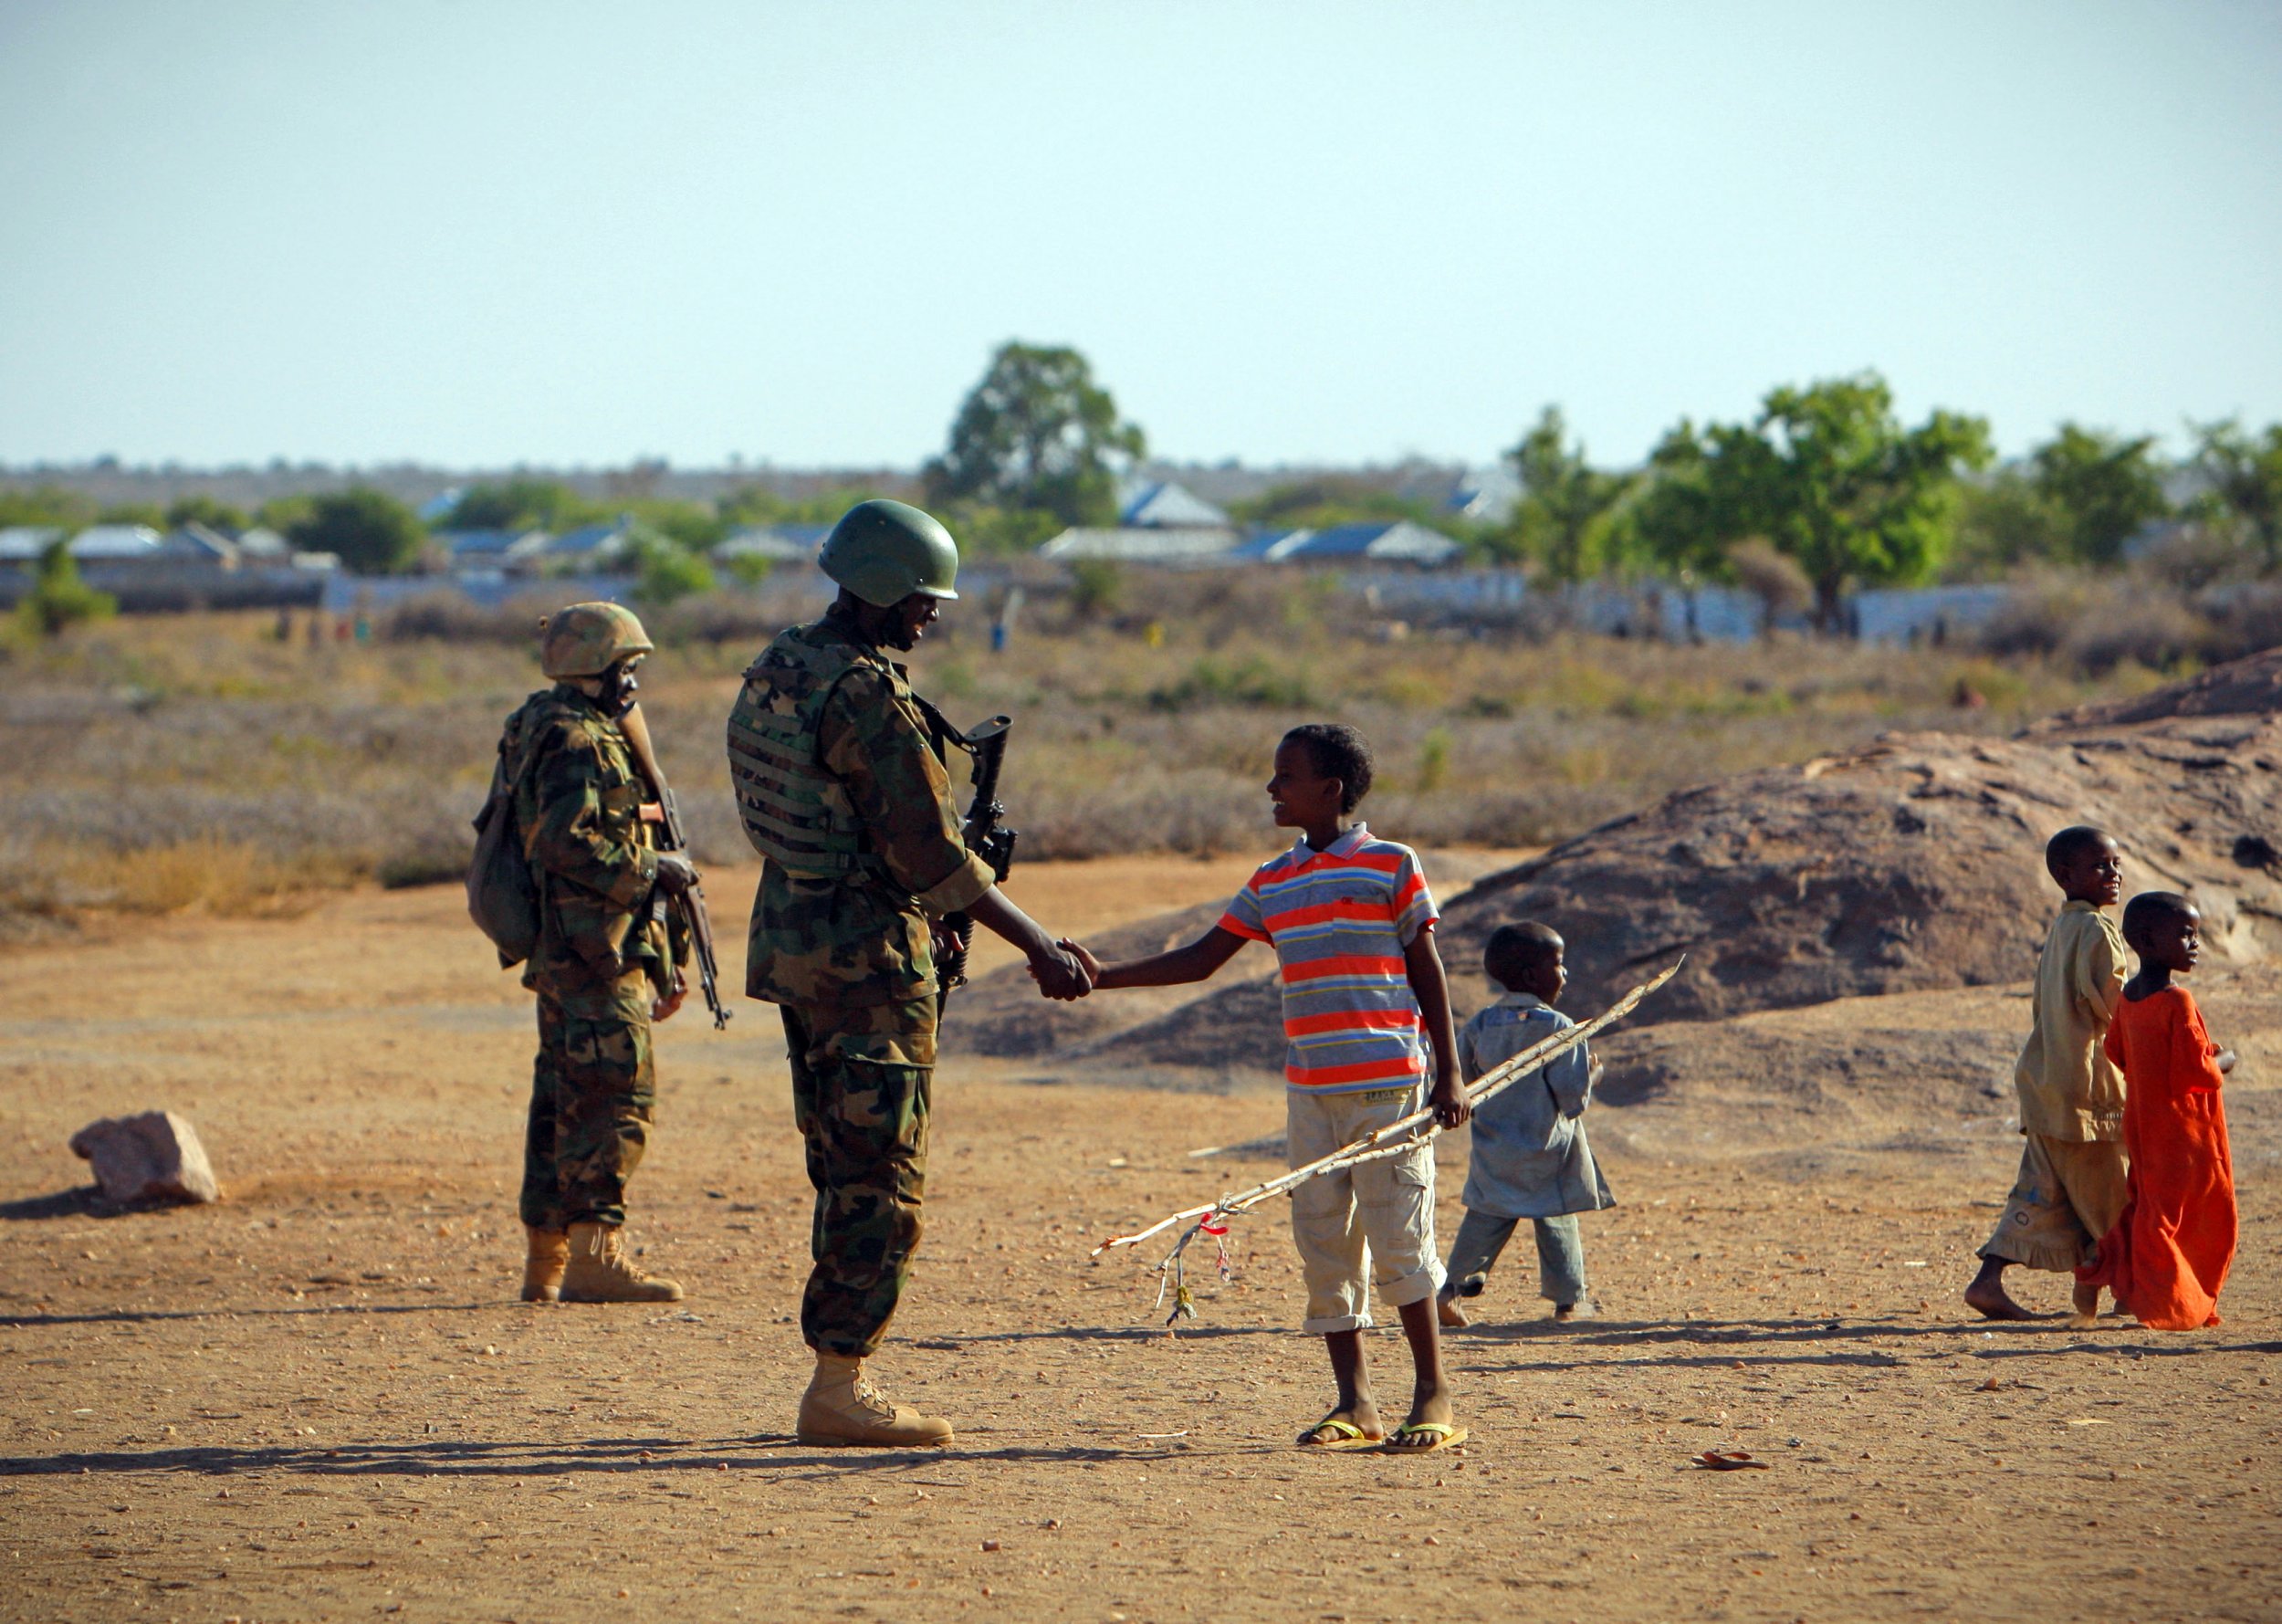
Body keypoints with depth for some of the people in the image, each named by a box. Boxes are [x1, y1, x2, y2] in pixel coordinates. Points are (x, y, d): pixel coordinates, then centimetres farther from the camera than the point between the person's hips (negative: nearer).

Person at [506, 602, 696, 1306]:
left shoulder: (553, 732, 21)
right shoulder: (578, 742, -13)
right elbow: (572, 845, -25)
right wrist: (652, 870, -14)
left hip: (563, 954, 11)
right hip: (594, 950, -11)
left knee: (565, 1099, 12)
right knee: (615, 1094, -11)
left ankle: (546, 1259, 16)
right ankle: (595, 1254, -13)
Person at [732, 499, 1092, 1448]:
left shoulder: (775, 672, 9)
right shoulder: (869, 698, -20)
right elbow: (933, 857, -20)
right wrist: (1040, 949, -14)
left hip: (788, 942, 9)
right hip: (870, 954, -9)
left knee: (843, 1171, 16)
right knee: (882, 1182, -4)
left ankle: (838, 1377, 19)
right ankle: (838, 1386, -4)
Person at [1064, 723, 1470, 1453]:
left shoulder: (1392, 867, -1)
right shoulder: (1272, 883, 13)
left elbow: (1426, 968, 1)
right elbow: (1202, 959, 13)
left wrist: (1449, 1073, -2)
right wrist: (1103, 976, 4)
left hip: (1388, 1083, -5)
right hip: (1309, 1088, 6)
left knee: (1397, 1236, -5)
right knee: (1322, 1241, 3)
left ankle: (1434, 1395, 6)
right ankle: (1354, 1402, 9)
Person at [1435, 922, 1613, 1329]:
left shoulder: (1480, 1026, 1)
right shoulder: (1558, 1028, -14)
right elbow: (1573, 1098, -16)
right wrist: (1589, 1071, 4)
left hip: (1493, 1153, 4)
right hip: (1547, 1151, -4)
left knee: (1485, 1219, 9)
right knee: (1557, 1221, 8)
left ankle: (1452, 1286, -1)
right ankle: (1568, 1298, 14)